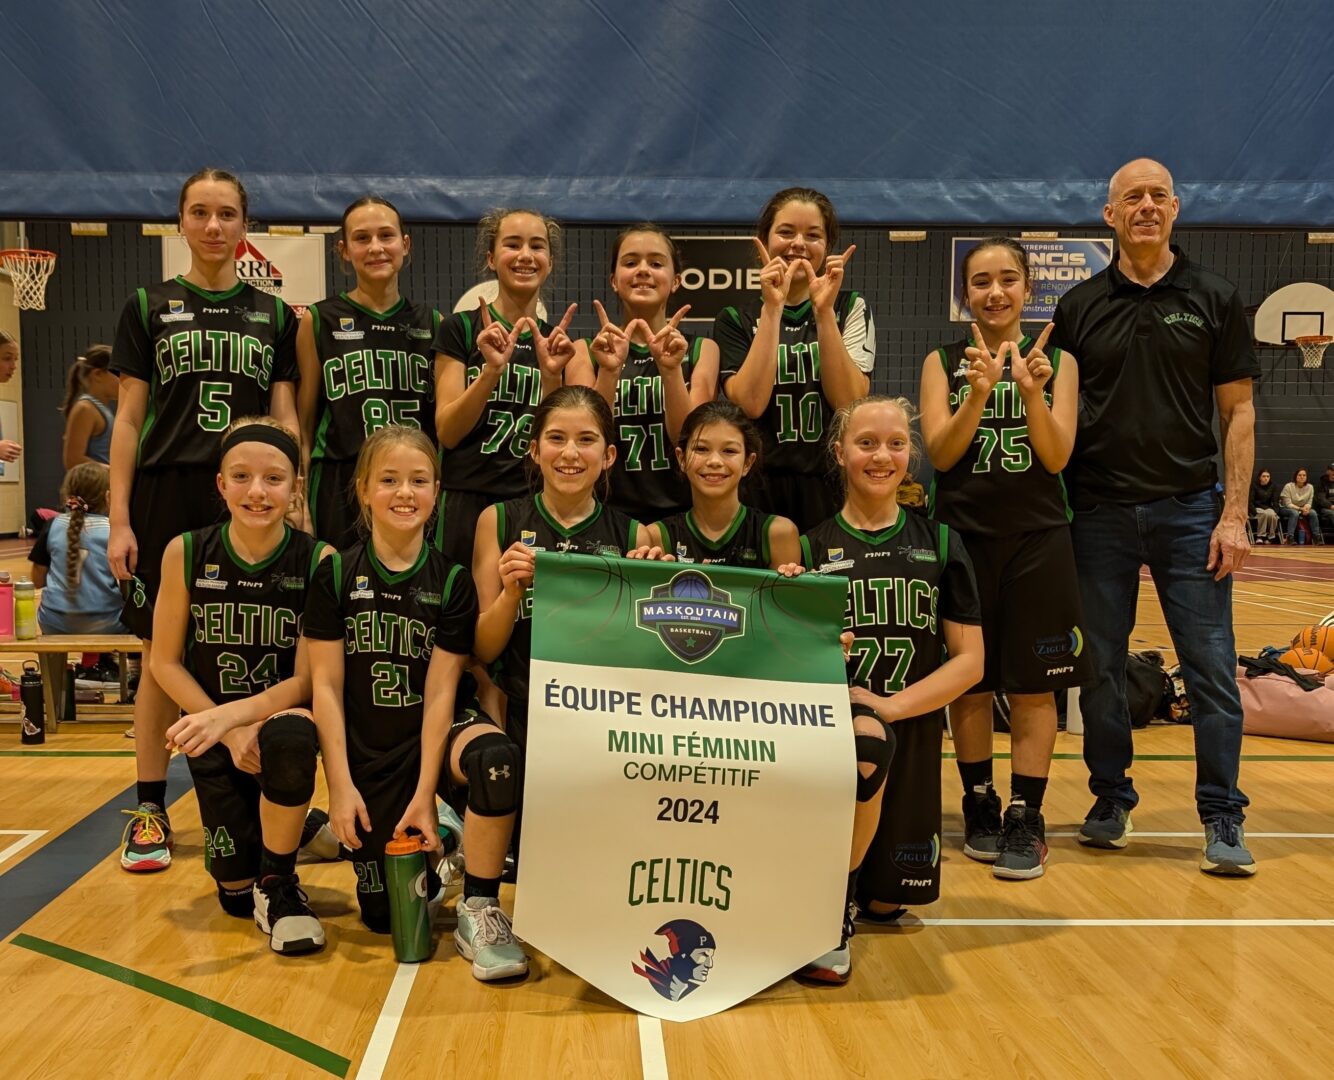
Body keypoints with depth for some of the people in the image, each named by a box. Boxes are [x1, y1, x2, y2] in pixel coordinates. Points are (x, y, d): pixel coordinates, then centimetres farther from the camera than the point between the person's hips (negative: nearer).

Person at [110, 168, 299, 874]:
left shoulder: (274, 315, 10)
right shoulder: (148, 307, 6)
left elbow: (285, 420, 9)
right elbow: (129, 421, 3)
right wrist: (119, 520, -3)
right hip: (168, 500, -1)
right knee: (161, 655, 3)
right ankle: (150, 810, 13)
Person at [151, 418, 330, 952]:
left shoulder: (317, 560, -14)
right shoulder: (186, 552, -9)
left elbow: (306, 678, -14)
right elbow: (165, 662, -3)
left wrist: (230, 715, -30)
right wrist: (231, 732, -14)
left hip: (282, 713, -2)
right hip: (212, 729, 2)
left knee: (289, 739, -39)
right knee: (235, 893, -3)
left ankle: (279, 883, -12)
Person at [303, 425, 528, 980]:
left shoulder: (451, 580, -5)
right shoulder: (336, 574, -4)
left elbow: (440, 693, -9)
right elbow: (326, 686, -5)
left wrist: (425, 794, -14)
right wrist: (341, 786, -11)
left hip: (435, 734, 0)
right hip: (366, 748, 1)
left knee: (498, 761, -36)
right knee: (386, 913, -3)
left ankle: (478, 911, -16)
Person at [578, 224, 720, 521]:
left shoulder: (701, 350, 8)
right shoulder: (586, 351, 7)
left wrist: (671, 369, -16)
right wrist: (609, 371, -16)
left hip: (681, 511, 0)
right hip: (610, 510, 0)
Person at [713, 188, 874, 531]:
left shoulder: (850, 308, 8)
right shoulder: (735, 320, 6)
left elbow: (850, 404, -7)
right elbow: (749, 403, -11)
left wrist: (824, 310, -13)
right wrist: (772, 309, -12)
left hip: (833, 488, 1)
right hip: (762, 489, 0)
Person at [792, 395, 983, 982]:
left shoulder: (938, 542, 5)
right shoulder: (811, 547, 0)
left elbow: (969, 659, 0)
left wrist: (890, 706, -14)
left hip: (912, 735, 3)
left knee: (886, 904, 5)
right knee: (867, 745, -38)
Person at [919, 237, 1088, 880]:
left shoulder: (1057, 360, 3)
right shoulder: (944, 361, 3)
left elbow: (1056, 457, -6)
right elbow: (940, 453, -8)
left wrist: (1032, 390, -22)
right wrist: (980, 391, -23)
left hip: (1037, 539, 0)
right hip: (963, 536, 0)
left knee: (1033, 687, 2)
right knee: (968, 684, 7)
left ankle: (1025, 819, 11)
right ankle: (979, 807, 23)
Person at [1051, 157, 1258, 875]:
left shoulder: (1215, 300, 4)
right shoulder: (1079, 306, 6)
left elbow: (1238, 412, 2)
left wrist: (1234, 513, -6)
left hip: (1190, 508, -1)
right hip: (1099, 511, 1)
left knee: (1212, 668, 0)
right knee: (1101, 668, 8)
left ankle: (1223, 818, 11)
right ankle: (1111, 800, 23)